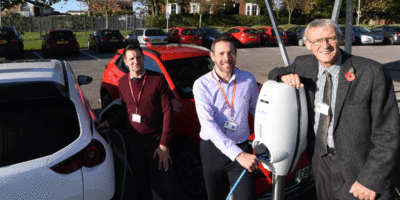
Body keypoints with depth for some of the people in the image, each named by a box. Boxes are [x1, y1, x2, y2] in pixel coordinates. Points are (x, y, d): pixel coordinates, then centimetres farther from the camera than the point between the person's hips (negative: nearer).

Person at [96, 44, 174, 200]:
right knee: (141, 181, 19)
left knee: (167, 178, 9)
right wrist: (109, 122, 1)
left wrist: (164, 144, -15)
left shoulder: (158, 79, -11)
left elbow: (167, 111, -12)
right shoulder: (122, 83, 3)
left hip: (156, 141, -3)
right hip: (133, 142, 3)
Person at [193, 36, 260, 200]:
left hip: (242, 148, 1)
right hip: (212, 149, -1)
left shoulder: (248, 79, -3)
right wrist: (238, 154, -30)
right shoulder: (201, 85, -12)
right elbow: (208, 124, -21)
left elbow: (257, 110, 11)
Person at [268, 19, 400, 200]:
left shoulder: (372, 73, -16)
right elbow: (273, 75, 16)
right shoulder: (304, 65, -3)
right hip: (322, 163, 5)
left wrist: (371, 180, -17)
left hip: (360, 169, -4)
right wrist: (285, 76, -8)